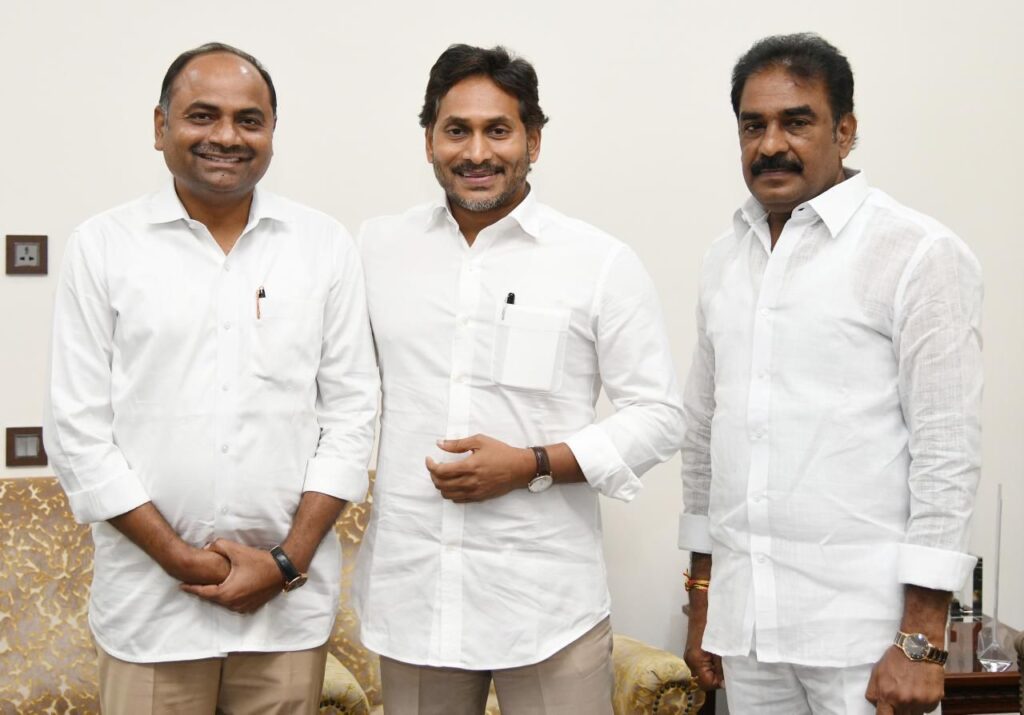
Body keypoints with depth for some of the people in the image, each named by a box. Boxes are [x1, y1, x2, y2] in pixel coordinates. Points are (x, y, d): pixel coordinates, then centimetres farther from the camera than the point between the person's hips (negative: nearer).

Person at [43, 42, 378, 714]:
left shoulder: (327, 245, 3)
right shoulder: (102, 246, 0)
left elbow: (351, 413, 2)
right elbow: (79, 431, -2)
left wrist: (286, 563, -6)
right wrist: (178, 557, -9)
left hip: (291, 601, 1)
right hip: (149, 602, -1)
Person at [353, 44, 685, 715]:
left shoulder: (603, 263, -1)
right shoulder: (377, 248, 8)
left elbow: (659, 415, -2)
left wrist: (534, 465, -13)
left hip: (547, 604, -2)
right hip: (409, 591, 3)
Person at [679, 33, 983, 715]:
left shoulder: (920, 254, -7)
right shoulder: (726, 260, 11)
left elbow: (947, 450, -10)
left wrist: (923, 640, -14)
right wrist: (702, 596, 15)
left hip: (864, 626, -5)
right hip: (744, 618, 5)